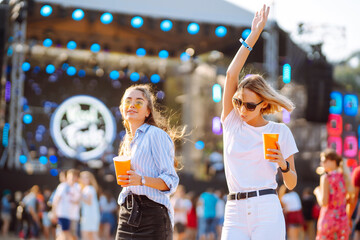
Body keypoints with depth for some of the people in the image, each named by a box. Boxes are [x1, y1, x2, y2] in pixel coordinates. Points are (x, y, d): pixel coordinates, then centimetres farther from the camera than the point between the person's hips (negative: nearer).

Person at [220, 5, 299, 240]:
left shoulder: (280, 131, 4)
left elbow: (291, 184, 8)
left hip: (267, 212, -2)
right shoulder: (232, 122, 9)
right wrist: (253, 35, -3)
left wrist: (283, 165, -13)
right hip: (235, 213, 2)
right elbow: (231, 74, -2)